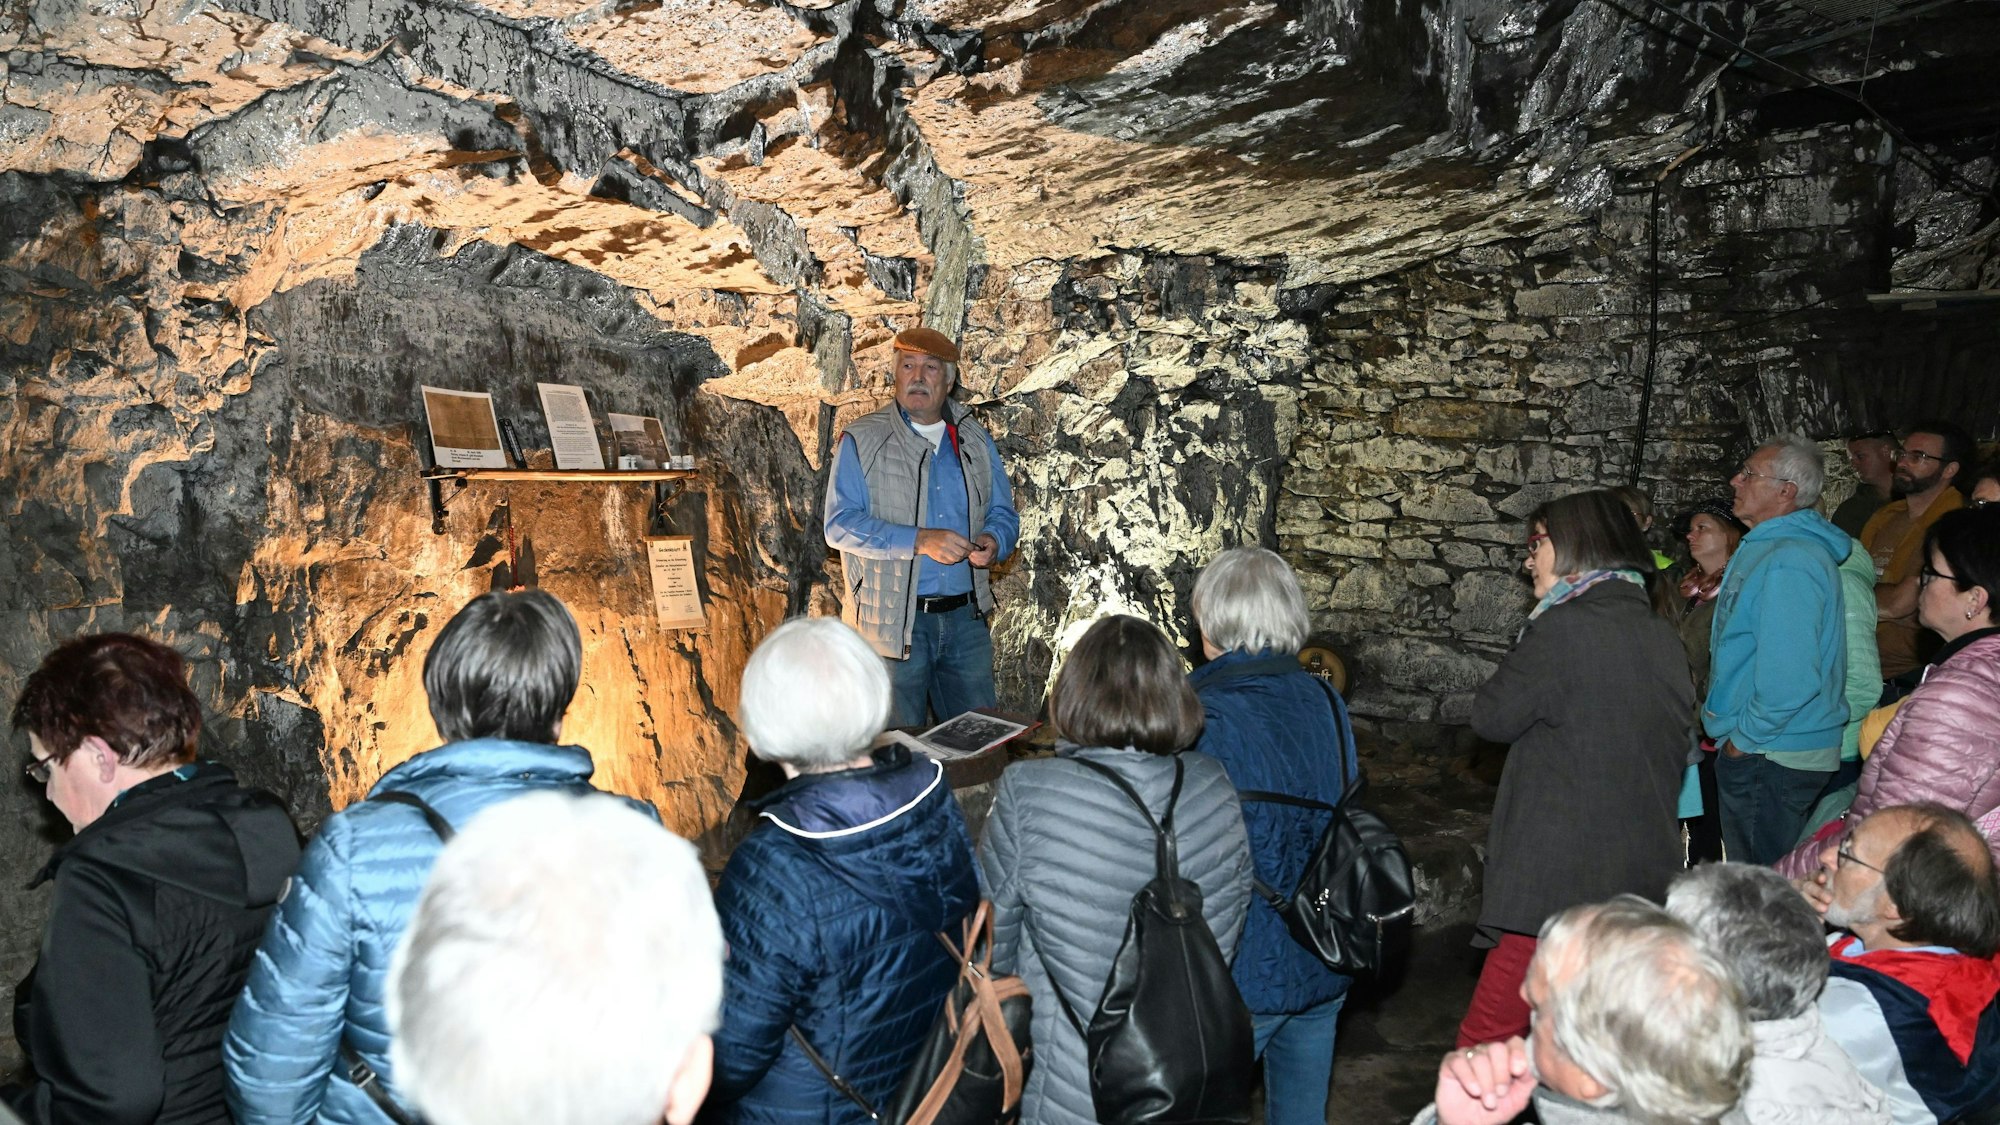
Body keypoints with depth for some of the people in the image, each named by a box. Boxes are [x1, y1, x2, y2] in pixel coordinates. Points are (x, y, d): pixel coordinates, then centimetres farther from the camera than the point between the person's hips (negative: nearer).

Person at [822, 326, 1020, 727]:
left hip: (966, 618, 4)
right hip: (893, 621, -4)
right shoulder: (862, 442, -2)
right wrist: (920, 541, -21)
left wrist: (993, 541, -10)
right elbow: (841, 525, -11)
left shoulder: (975, 442, 12)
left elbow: (1002, 512, 15)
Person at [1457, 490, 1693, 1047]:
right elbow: (1677, 749, 18)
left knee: (1485, 1041, -2)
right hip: (1646, 880, 8)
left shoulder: (1561, 629, -15)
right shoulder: (1663, 636, 10)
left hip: (1560, 879, -8)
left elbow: (1492, 717, -7)